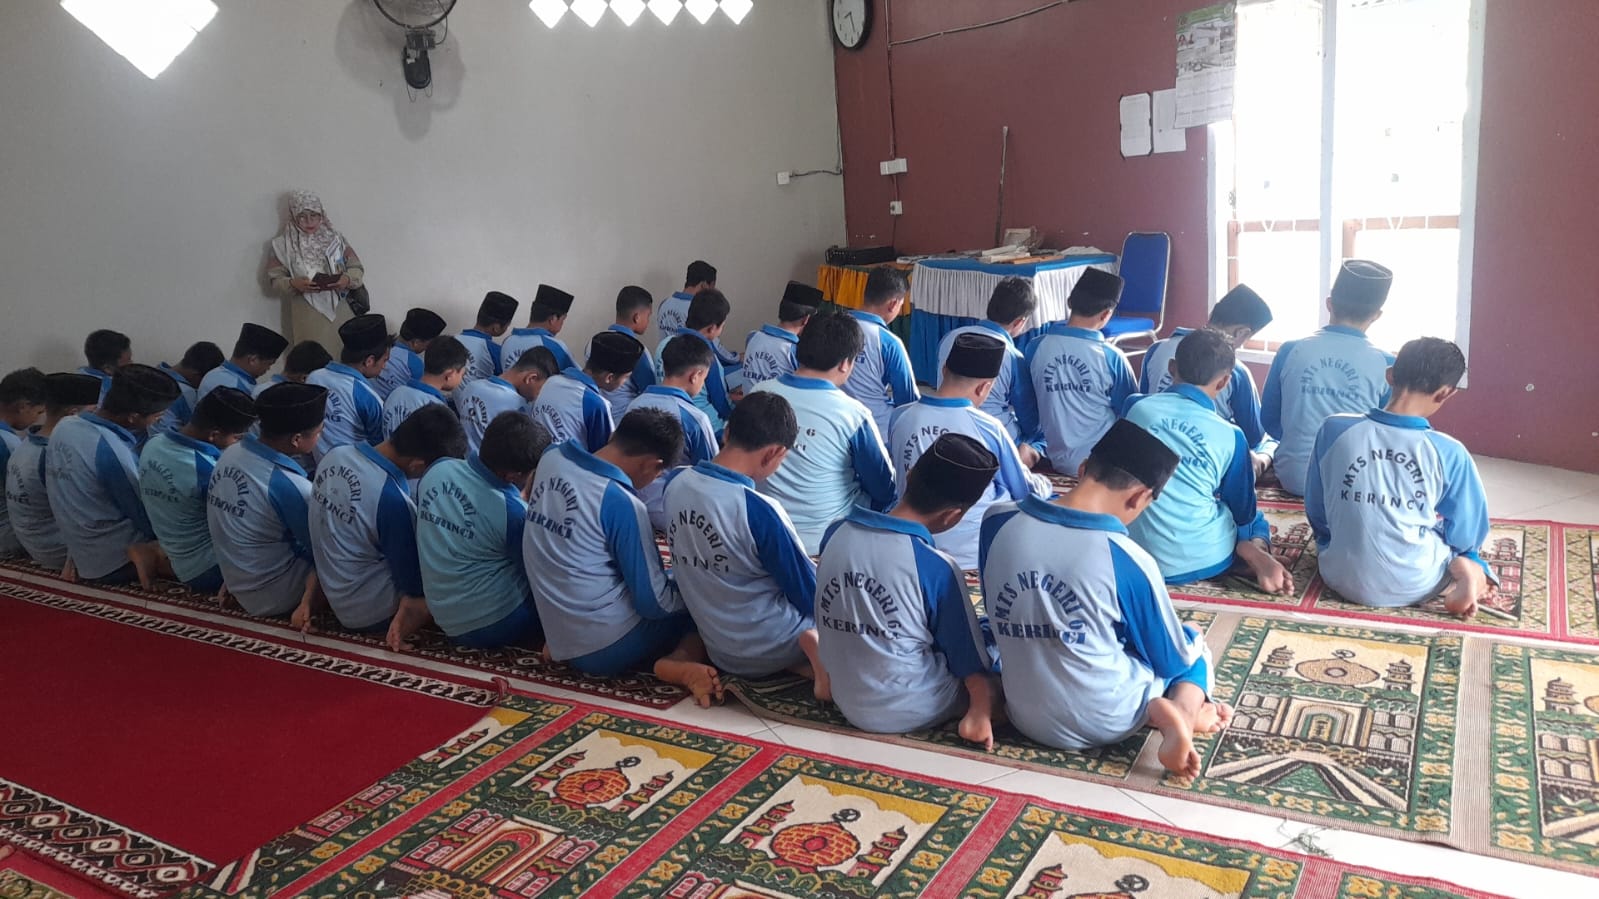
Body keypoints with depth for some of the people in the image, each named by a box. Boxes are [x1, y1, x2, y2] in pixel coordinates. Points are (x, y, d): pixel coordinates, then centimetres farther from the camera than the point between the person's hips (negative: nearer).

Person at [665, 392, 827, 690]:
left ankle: (805, 664, 3)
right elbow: (811, 596, -17)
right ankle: (818, 646, -11)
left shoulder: (676, 485, -6)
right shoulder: (759, 510, -29)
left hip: (719, 650, 7)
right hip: (767, 649, -7)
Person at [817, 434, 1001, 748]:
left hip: (848, 700, 5)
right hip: (911, 711, -5)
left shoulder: (835, 533, -7)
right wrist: (981, 712, -2)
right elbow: (970, 657, -12)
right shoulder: (937, 568, -24)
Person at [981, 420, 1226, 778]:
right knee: (1194, 643, 24)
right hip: (1107, 721, -4)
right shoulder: (1128, 560, -22)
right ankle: (1183, 709, -4)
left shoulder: (997, 522, -11)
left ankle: (1157, 710, 8)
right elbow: (1172, 660, -5)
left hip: (1027, 717, 4)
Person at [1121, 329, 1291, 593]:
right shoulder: (1230, 435, -5)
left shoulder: (1135, 406, -2)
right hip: (1202, 560, -1)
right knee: (1255, 518, 32)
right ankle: (1255, 550, 1)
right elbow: (1243, 511, 7)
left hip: (1133, 554, 1)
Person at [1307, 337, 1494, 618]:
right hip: (1415, 586, -1)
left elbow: (1316, 514, 0)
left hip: (1342, 578, 1)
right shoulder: (1449, 453, -15)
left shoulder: (1334, 430, -12)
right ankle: (1466, 570, 0)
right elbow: (1468, 536, -2)